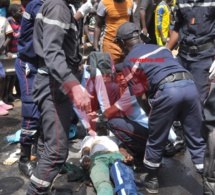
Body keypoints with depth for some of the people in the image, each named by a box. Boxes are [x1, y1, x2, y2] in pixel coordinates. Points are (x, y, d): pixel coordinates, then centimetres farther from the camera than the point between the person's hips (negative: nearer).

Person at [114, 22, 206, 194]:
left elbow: (138, 94, 11)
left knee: (156, 140, 15)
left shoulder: (129, 61, 15)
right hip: (189, 85, 5)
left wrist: (150, 113, 26)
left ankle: (151, 180, 31)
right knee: (196, 139, 15)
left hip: (167, 90, -5)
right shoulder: (161, 48, 29)